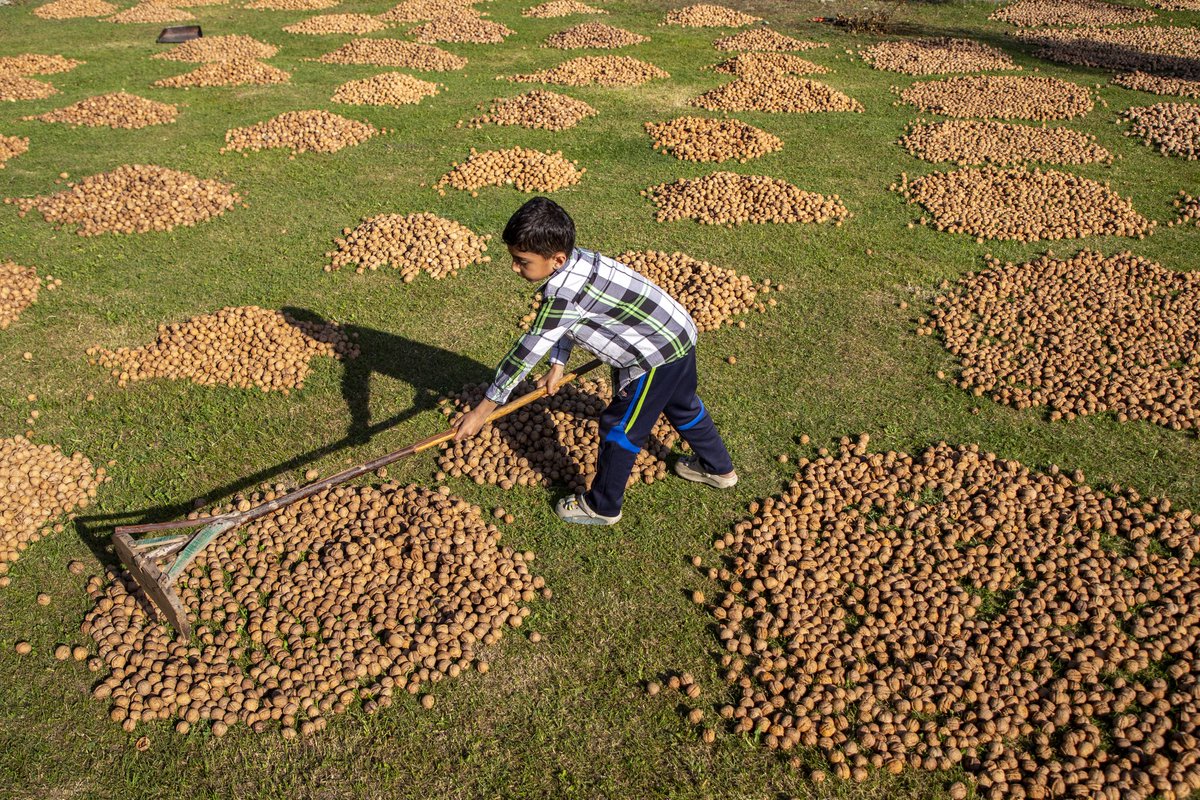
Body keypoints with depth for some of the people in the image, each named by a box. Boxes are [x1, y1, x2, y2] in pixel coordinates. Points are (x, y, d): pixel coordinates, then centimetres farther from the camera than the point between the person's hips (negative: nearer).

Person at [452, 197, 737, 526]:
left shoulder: (563, 291, -31)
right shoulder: (574, 259, -3)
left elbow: (527, 351, -26)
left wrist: (482, 410, -20)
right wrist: (558, 365, 9)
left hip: (657, 357, -10)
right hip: (680, 335, 10)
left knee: (619, 428, 5)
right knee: (683, 408, 30)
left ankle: (602, 507, 25)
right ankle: (718, 468, 53)